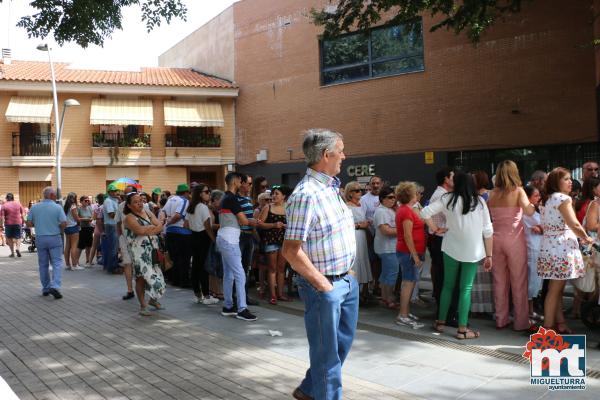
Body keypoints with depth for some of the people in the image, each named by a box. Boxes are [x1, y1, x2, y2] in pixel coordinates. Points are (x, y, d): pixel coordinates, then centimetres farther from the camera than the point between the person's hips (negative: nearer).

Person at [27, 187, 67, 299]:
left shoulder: (34, 207, 1)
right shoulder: (57, 207, -8)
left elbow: (29, 224, 1)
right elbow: (64, 223, -13)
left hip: (40, 238, 3)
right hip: (54, 238, -3)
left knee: (43, 264, 13)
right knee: (57, 263, 0)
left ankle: (46, 288, 19)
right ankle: (55, 286, -15)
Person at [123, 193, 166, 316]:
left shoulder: (148, 213, 13)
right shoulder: (129, 218, -5)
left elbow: (160, 227, 1)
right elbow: (140, 230, -22)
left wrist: (147, 230, -13)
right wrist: (153, 227, -7)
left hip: (153, 249, 6)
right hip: (139, 252, -6)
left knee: (156, 275, 10)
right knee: (142, 277, -3)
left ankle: (153, 299, 31)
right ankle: (143, 306, 7)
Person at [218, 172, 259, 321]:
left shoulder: (225, 198, 15)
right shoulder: (232, 199, -15)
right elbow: (244, 221, -16)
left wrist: (250, 221, 4)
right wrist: (252, 221, 6)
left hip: (224, 240, 10)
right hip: (229, 241, -10)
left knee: (228, 274, 13)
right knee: (239, 275, -10)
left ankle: (228, 307, 18)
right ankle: (242, 309, -9)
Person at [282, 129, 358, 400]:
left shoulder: (331, 187, 9)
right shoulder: (306, 195, -21)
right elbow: (291, 251, -24)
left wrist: (348, 272, 13)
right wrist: (322, 284, -17)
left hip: (346, 280, 10)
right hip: (325, 286, -10)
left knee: (343, 341, 22)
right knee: (326, 352, 5)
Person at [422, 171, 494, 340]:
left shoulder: (448, 199, -2)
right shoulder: (479, 202, 1)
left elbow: (425, 212, -9)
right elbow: (488, 231, 1)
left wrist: (435, 229, 3)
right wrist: (489, 255, 6)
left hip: (451, 249, 0)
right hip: (473, 251, 0)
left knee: (448, 285, 14)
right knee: (466, 289, 3)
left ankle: (441, 321, 23)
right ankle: (462, 328, 4)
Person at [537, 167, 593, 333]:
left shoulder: (549, 199, 17)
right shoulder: (563, 198, -11)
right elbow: (575, 225, -18)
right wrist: (586, 238, -2)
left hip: (550, 247, 9)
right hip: (561, 248, -9)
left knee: (557, 288, 13)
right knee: (555, 289, -4)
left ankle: (559, 323, 20)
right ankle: (548, 327, 2)